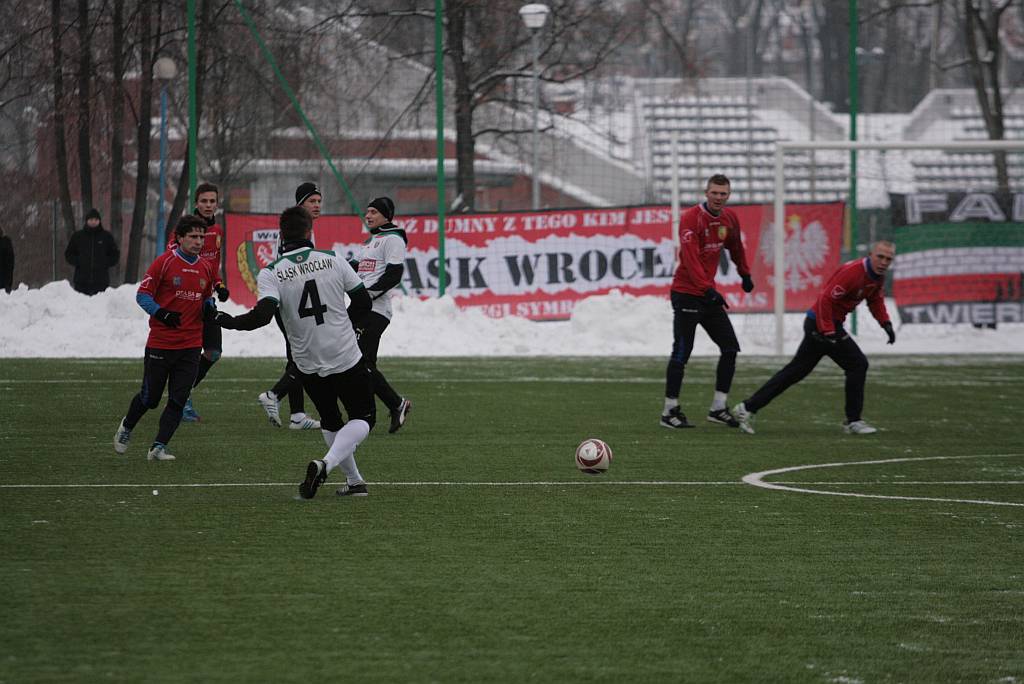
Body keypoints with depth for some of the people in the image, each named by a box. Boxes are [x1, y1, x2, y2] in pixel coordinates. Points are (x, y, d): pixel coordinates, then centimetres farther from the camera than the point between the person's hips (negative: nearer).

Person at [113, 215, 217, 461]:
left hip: (191, 346, 4)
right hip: (160, 344, -4)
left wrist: (209, 307, 1)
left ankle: (158, 447, 1)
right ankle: (126, 427, 33)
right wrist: (161, 313, -21)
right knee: (150, 397, 5)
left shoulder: (207, 267, 9)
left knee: (178, 401, -4)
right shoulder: (164, 262, -8)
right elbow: (142, 295, -6)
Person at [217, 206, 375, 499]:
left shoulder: (270, 274, -10)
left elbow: (263, 314, -24)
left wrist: (230, 322, -6)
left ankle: (354, 481, 26)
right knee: (363, 418, 9)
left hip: (309, 366, 2)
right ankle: (326, 464, -15)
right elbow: (363, 301, -1)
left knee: (330, 421, 23)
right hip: (347, 359, -2)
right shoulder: (333, 260, -7)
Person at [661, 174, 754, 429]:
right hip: (687, 294, -8)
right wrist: (709, 289, -36)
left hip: (709, 294, 8)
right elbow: (691, 258, -27)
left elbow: (735, 248, 26)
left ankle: (718, 408, 11)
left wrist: (745, 275, 35)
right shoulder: (690, 218, -16)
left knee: (730, 348, 4)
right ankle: (670, 411, 1)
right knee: (681, 353, -6)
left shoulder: (730, 219, 6)